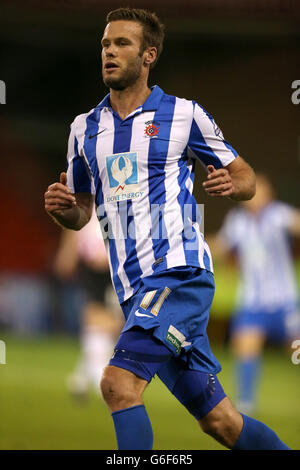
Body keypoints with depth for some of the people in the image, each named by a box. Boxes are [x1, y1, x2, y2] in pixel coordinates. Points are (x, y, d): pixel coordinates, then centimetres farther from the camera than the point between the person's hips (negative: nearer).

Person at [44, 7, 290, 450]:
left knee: (118, 383, -24)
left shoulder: (183, 115, 2)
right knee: (220, 422, 7)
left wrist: (231, 183, -15)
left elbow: (246, 177, 9)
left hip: (179, 272, -5)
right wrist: (61, 207, -1)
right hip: (135, 291, 5)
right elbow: (82, 212, 22)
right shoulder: (85, 128, 15)